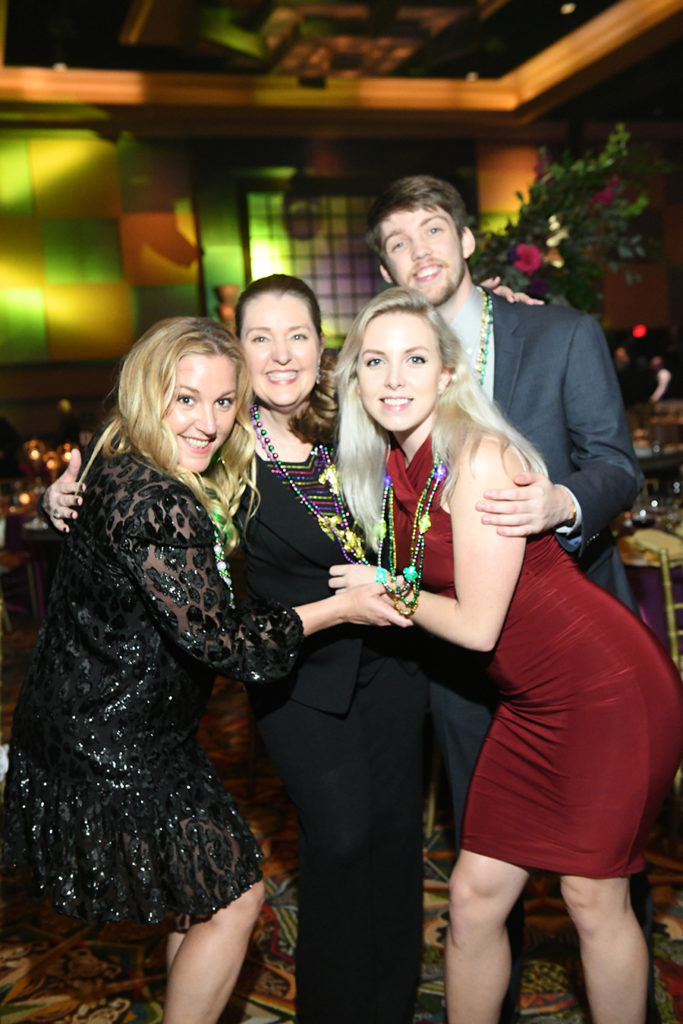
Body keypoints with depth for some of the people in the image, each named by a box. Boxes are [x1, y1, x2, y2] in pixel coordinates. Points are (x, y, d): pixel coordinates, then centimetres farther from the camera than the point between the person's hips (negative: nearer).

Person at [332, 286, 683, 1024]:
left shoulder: (479, 458, -20)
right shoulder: (394, 471, 3)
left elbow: (477, 625, -18)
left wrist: (390, 593, -5)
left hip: (609, 688, -7)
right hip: (532, 704, 7)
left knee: (594, 898, 5)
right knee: (475, 893, 8)